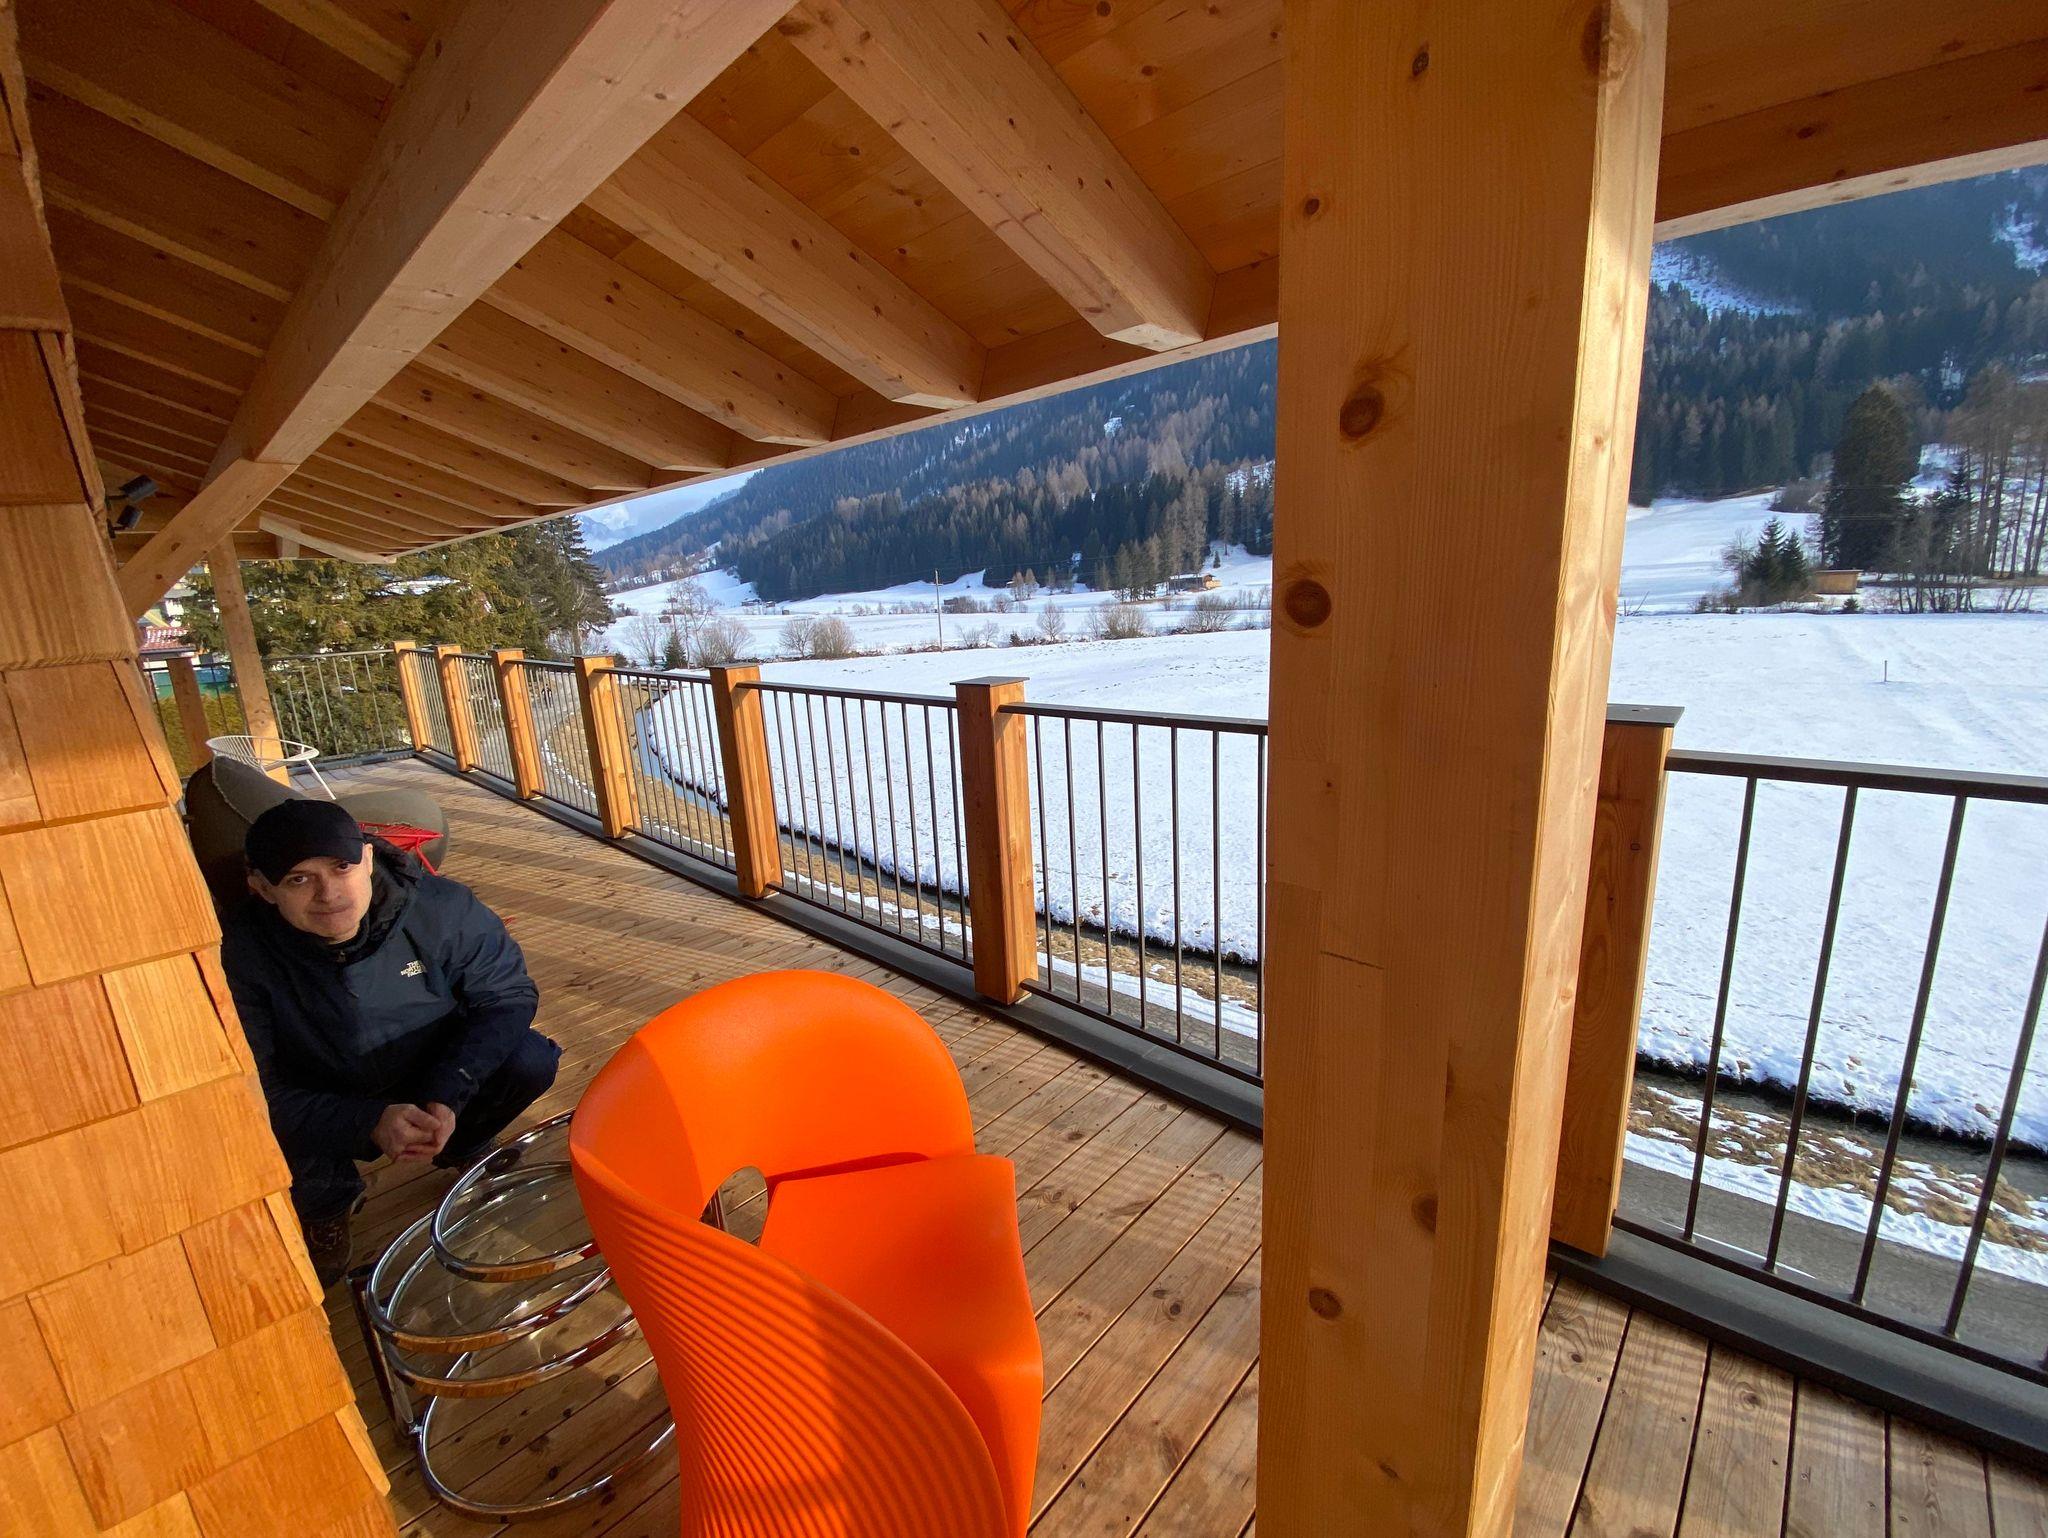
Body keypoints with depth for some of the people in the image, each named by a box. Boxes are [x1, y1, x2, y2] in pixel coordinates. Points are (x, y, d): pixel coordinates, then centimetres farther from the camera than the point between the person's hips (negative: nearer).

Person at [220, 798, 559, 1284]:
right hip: (321, 1112, 0)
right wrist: (369, 1123, -34)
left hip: (436, 1088, 0)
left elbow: (508, 994, -15)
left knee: (530, 1059, -24)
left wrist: (448, 1094, -27)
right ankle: (326, 1210, 11)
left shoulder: (438, 905, -24)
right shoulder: (241, 955, -24)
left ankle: (463, 1152, 12)